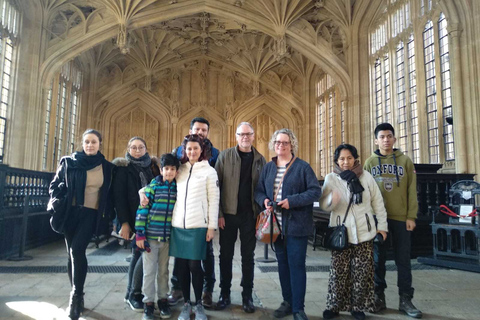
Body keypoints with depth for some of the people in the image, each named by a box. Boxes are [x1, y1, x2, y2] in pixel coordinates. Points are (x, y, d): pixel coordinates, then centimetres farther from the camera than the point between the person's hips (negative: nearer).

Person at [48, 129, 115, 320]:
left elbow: (110, 195, 8)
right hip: (70, 213, 2)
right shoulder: (69, 162, 1)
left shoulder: (107, 167, 1)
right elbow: (55, 185, 9)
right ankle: (76, 296, 22)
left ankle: (76, 295, -6)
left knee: (77, 249, -20)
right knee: (72, 254, 8)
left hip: (91, 214, -2)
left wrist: (108, 217, 4)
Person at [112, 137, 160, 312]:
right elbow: (119, 197, -7)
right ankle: (134, 293, 7)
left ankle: (131, 293, 23)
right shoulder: (122, 168, -1)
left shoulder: (153, 165, 11)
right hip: (134, 219, -4)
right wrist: (124, 222, -14)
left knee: (138, 253, 10)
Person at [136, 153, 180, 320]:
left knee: (163, 270, 15)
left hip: (167, 237, 3)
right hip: (150, 236, -2)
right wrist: (140, 234, -10)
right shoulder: (152, 187, -5)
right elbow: (142, 210, -7)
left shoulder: (178, 188, 3)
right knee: (149, 271, 7)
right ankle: (148, 303, 20)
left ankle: (163, 300, 30)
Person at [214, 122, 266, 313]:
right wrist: (218, 213, -10)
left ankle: (247, 296, 23)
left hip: (250, 215, 1)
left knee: (248, 256, 10)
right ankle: (224, 294, 24)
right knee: (226, 255, 9)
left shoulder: (260, 159, 5)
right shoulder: (225, 156, -1)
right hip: (228, 214, -1)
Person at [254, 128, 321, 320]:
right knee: (282, 263, 14)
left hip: (296, 225, -4)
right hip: (276, 224, 5)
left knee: (296, 264, 0)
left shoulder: (302, 167, -4)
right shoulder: (268, 167, 10)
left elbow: (315, 191, -10)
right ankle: (287, 302, 29)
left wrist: (292, 201, -21)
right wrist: (264, 201, -11)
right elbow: (259, 191, 12)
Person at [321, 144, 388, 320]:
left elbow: (377, 202, 7)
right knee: (338, 271, 1)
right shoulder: (331, 178, -2)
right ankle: (334, 306, 18)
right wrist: (331, 200, -32)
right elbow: (323, 204, -9)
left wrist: (382, 225, 6)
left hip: (364, 232, 1)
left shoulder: (366, 176, 1)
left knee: (362, 272, 7)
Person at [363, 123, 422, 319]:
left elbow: (412, 190, 2)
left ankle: (405, 300, 16)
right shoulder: (370, 162, 5)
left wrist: (411, 216, -5)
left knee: (403, 260, 5)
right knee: (378, 259, 7)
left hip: (400, 218, 0)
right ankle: (379, 297, 18)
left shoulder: (405, 161, 4)